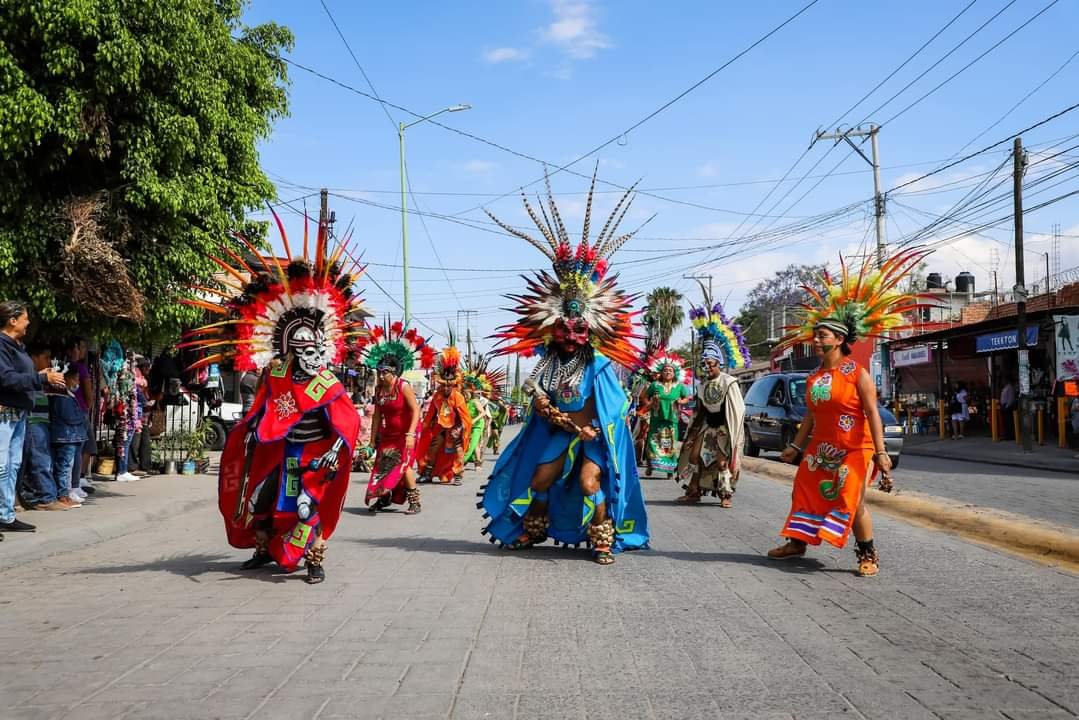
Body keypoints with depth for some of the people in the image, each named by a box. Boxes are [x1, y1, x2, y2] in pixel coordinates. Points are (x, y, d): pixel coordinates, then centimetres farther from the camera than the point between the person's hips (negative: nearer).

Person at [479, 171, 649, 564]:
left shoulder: (598, 364, -12)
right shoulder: (548, 360, 0)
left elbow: (589, 415, -14)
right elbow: (541, 404, -5)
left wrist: (559, 415, -10)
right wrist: (572, 423, -13)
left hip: (592, 435, -5)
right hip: (557, 435, 5)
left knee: (589, 481, -20)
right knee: (540, 480, 6)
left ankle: (603, 540, -9)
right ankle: (533, 530, 28)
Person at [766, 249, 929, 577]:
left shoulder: (858, 374, -11)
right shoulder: (814, 378, 9)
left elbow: (873, 414, -16)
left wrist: (880, 453, -22)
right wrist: (796, 446, 17)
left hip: (854, 451, -7)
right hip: (821, 450, 7)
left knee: (852, 503, -10)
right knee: (803, 494, 12)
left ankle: (868, 555, 7)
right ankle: (796, 543, 28)